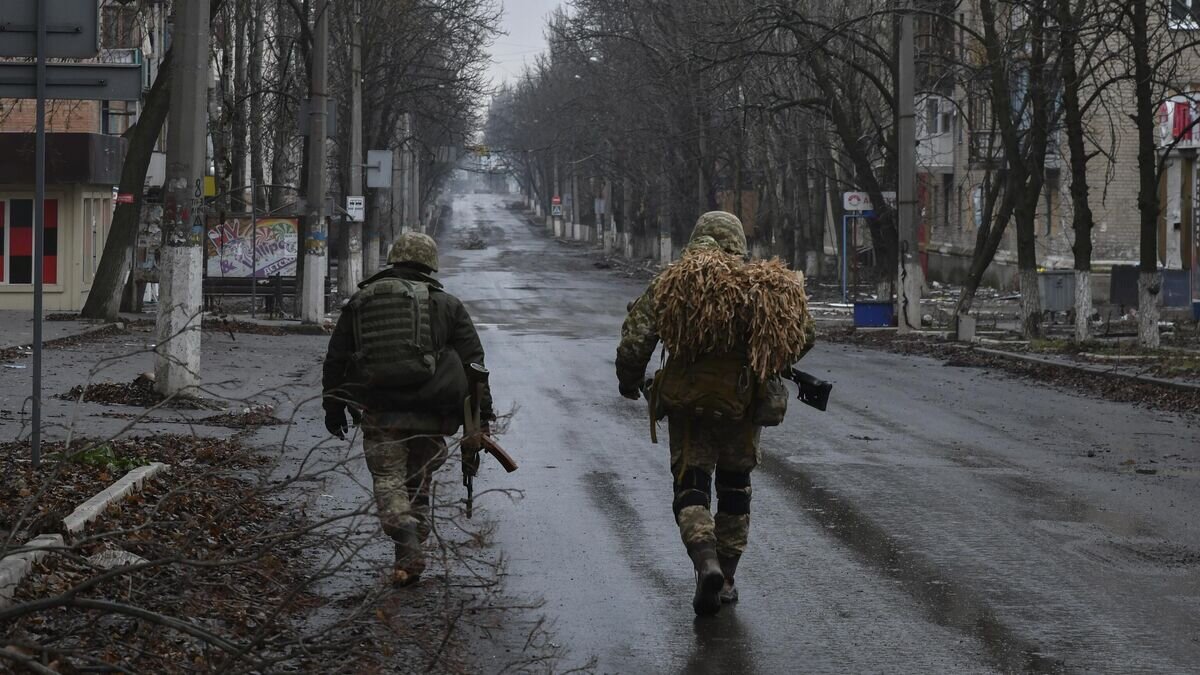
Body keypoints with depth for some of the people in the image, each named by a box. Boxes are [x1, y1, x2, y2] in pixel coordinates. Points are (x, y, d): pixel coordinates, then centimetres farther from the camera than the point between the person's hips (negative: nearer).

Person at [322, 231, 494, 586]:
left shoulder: (360, 302, 13)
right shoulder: (446, 305, 9)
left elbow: (335, 360, 17)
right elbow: (473, 364, 4)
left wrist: (333, 407, 28)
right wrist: (480, 420, 6)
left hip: (379, 414, 0)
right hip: (430, 414, 0)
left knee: (389, 482, 1)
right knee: (418, 483, 15)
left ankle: (408, 544, -24)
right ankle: (410, 556, 12)